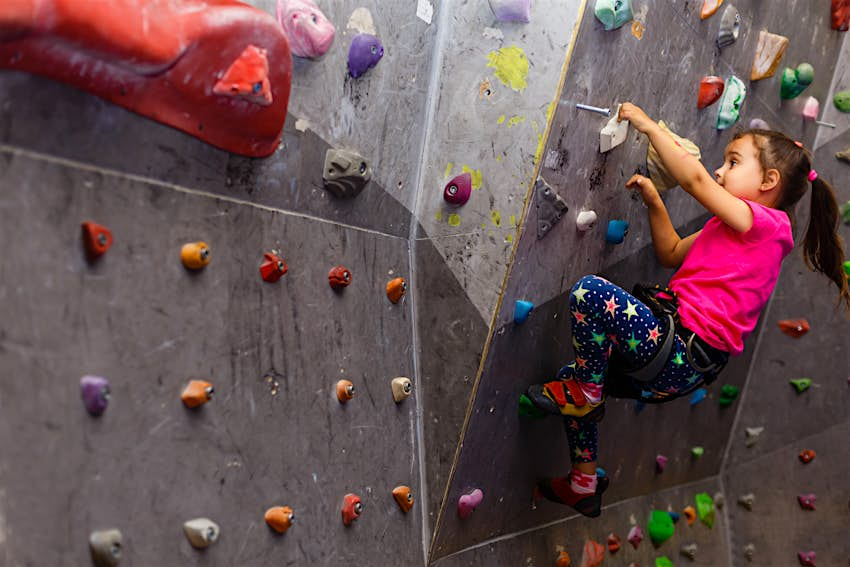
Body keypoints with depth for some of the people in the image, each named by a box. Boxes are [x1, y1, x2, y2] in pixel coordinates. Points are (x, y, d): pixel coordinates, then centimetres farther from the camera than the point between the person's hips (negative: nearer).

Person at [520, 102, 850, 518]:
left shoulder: (768, 222, -8)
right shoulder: (730, 225, 21)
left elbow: (695, 179, -18)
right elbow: (672, 254, 27)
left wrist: (648, 125, -9)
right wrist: (653, 201, 15)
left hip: (682, 359, -10)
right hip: (679, 359, 10)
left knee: (589, 291, -25)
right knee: (580, 375, 20)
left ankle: (584, 394, -6)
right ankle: (583, 485, 25)